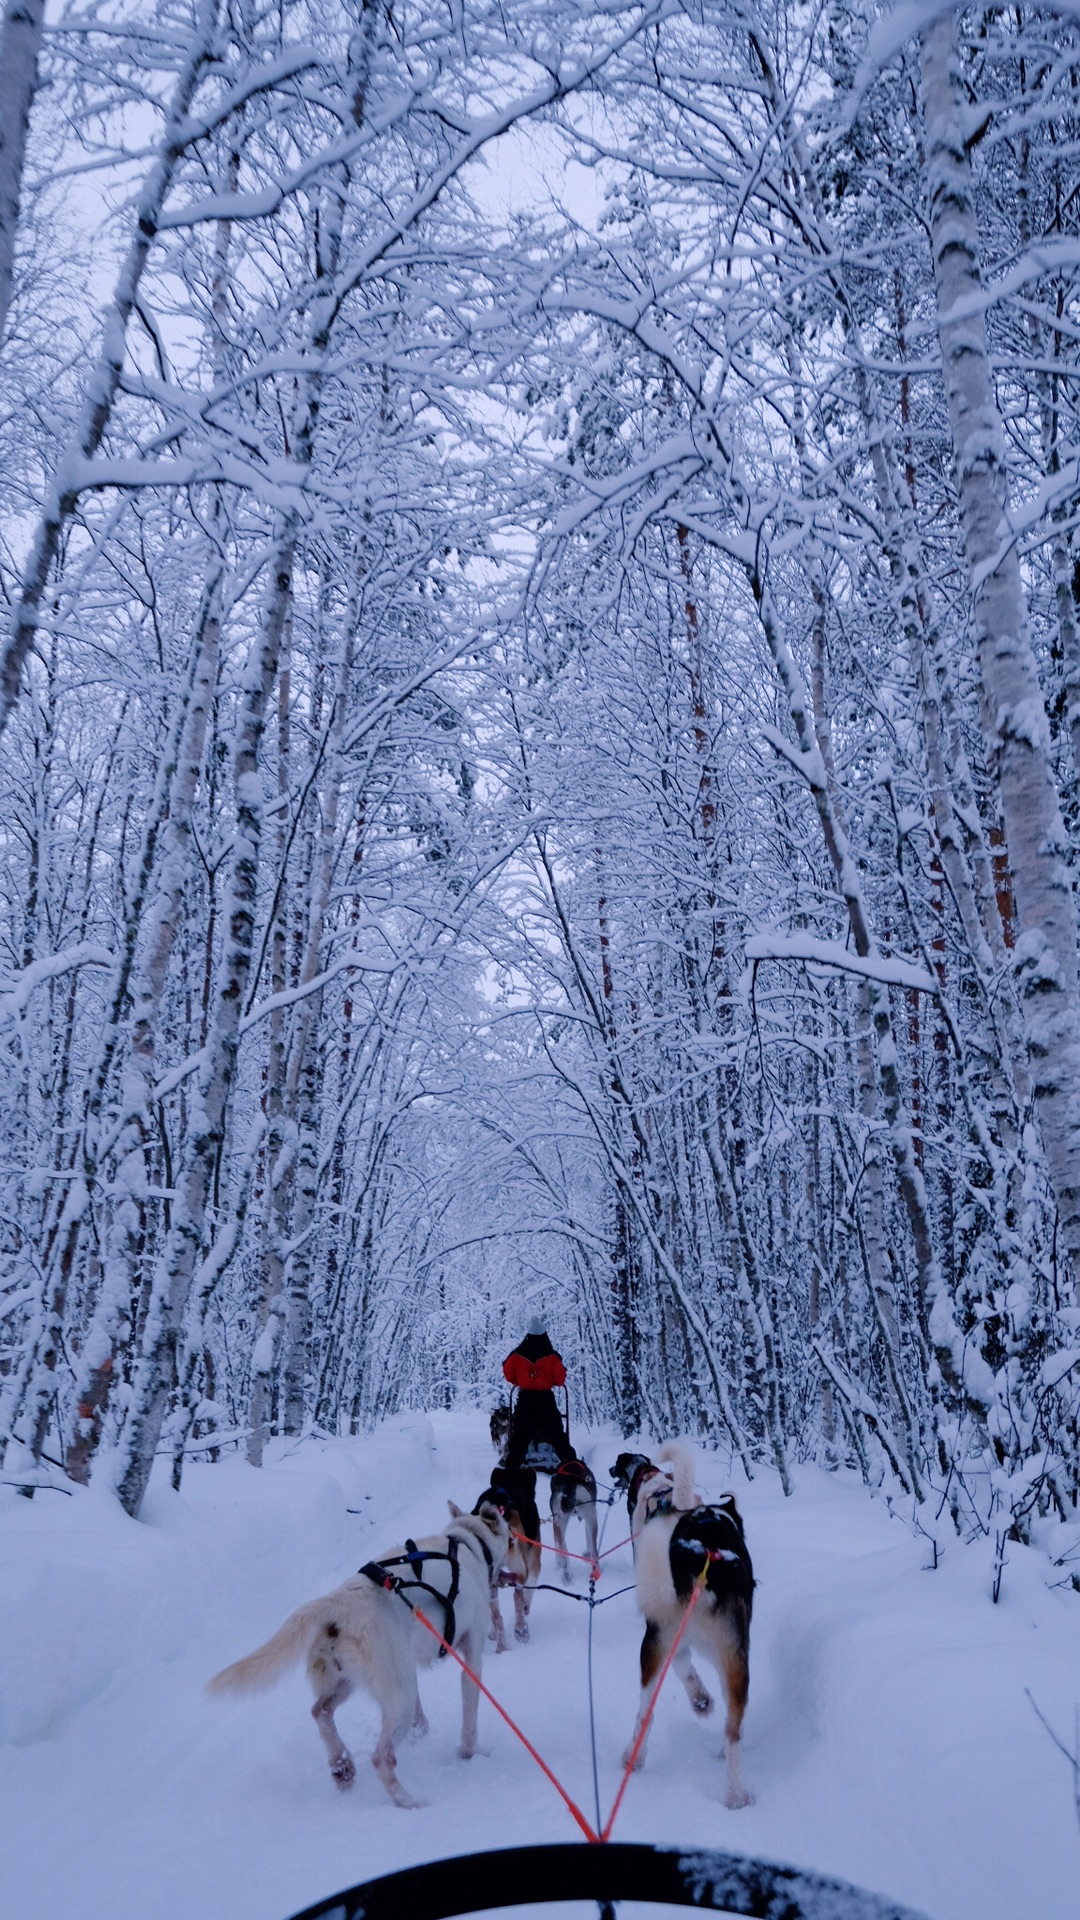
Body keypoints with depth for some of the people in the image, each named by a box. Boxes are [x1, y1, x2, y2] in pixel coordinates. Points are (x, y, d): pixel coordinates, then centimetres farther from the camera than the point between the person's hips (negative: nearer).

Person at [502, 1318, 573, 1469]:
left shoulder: (518, 1354, -5)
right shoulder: (551, 1355, -10)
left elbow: (508, 1373, 2)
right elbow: (560, 1379, -7)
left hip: (525, 1397, 1)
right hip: (546, 1397, -1)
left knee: (521, 1434, 9)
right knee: (556, 1433, 7)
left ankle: (512, 1465, 5)